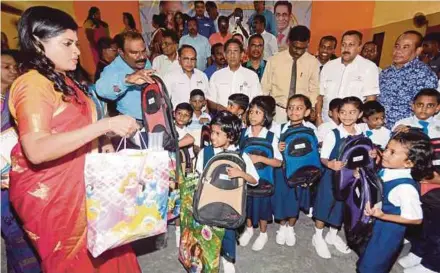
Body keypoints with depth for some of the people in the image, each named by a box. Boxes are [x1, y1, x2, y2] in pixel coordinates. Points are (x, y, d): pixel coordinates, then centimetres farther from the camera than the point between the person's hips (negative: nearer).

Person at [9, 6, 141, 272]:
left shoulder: (62, 80, 10)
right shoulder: (32, 84, -18)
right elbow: (36, 150, -31)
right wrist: (106, 125, -33)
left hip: (78, 184, 8)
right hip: (50, 194, -8)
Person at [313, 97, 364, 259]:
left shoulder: (362, 135, -3)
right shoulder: (333, 135, -17)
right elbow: (323, 157, -15)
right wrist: (330, 164, -35)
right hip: (332, 176, -4)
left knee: (342, 207, 18)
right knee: (325, 206, 7)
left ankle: (333, 235, 41)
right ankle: (318, 237, 29)